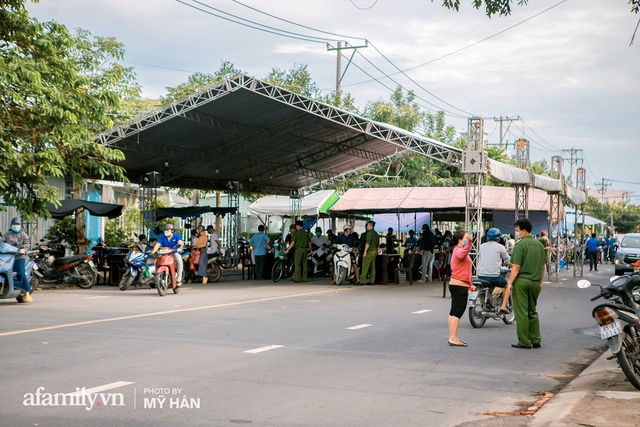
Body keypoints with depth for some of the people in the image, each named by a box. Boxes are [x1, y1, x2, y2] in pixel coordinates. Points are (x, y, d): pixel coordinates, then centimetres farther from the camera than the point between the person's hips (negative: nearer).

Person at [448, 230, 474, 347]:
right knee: (457, 312, -12)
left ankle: (452, 337, 16)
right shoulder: (458, 250, -12)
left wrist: (469, 284, 27)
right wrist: (469, 242, -54)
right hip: (459, 286, -11)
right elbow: (463, 254, -41)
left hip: (456, 285, 11)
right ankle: (453, 338, -14)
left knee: (454, 312, 11)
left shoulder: (459, 250, 22)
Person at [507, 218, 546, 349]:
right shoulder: (539, 244, 10)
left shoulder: (520, 244, -12)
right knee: (532, 312, 15)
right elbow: (542, 266, 15)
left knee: (521, 313, -1)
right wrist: (540, 282, 23)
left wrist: (510, 282, -12)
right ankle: (536, 340, 15)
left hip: (521, 281, -7)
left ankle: (524, 342, 1)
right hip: (534, 282, 7)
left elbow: (516, 266, -16)